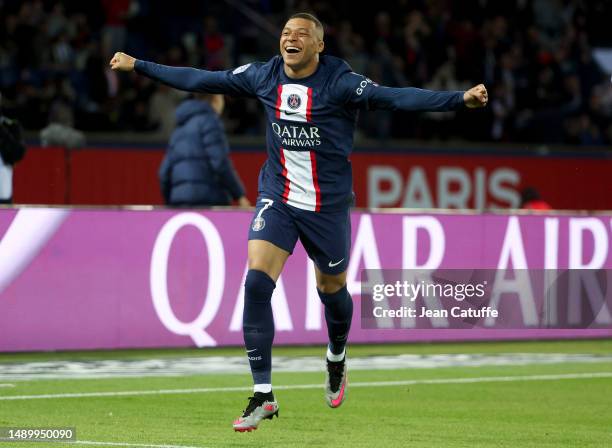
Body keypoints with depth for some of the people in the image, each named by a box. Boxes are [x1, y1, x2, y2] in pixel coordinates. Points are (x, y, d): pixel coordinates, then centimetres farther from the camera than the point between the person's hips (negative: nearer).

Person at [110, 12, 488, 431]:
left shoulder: (340, 82, -16)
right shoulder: (264, 76, -3)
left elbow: (395, 97, -27)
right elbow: (201, 80, 6)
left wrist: (460, 98, -40)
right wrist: (138, 66, 10)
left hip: (328, 204, -2)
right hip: (278, 199, 2)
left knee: (332, 288, 13)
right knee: (256, 283, -15)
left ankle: (337, 360, 48)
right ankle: (263, 396, -10)